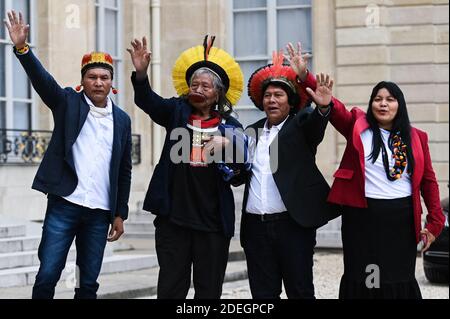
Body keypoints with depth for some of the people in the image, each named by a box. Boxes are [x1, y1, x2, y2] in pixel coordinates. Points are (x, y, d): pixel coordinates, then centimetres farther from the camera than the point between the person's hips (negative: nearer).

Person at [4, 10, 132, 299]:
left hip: (100, 213, 3)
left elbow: (124, 171, 12)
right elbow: (42, 79, -14)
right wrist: (22, 48, -31)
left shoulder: (122, 120, 9)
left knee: (89, 283, 7)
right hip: (64, 205, -3)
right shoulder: (68, 102, 3)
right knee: (47, 276, -5)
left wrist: (120, 214, 10)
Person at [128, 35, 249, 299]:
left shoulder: (229, 125, 6)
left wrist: (226, 143, -27)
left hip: (214, 220, 0)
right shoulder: (177, 112, 7)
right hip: (173, 217, 0)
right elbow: (147, 101, -9)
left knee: (209, 289, 8)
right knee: (171, 287, 3)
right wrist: (141, 73, -28)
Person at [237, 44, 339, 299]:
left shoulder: (301, 124, 3)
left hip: (293, 223, -4)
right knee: (263, 293, 7)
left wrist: (323, 106, -42)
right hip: (256, 226, 4)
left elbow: (315, 123, -20)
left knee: (300, 291, 0)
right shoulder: (252, 132, 15)